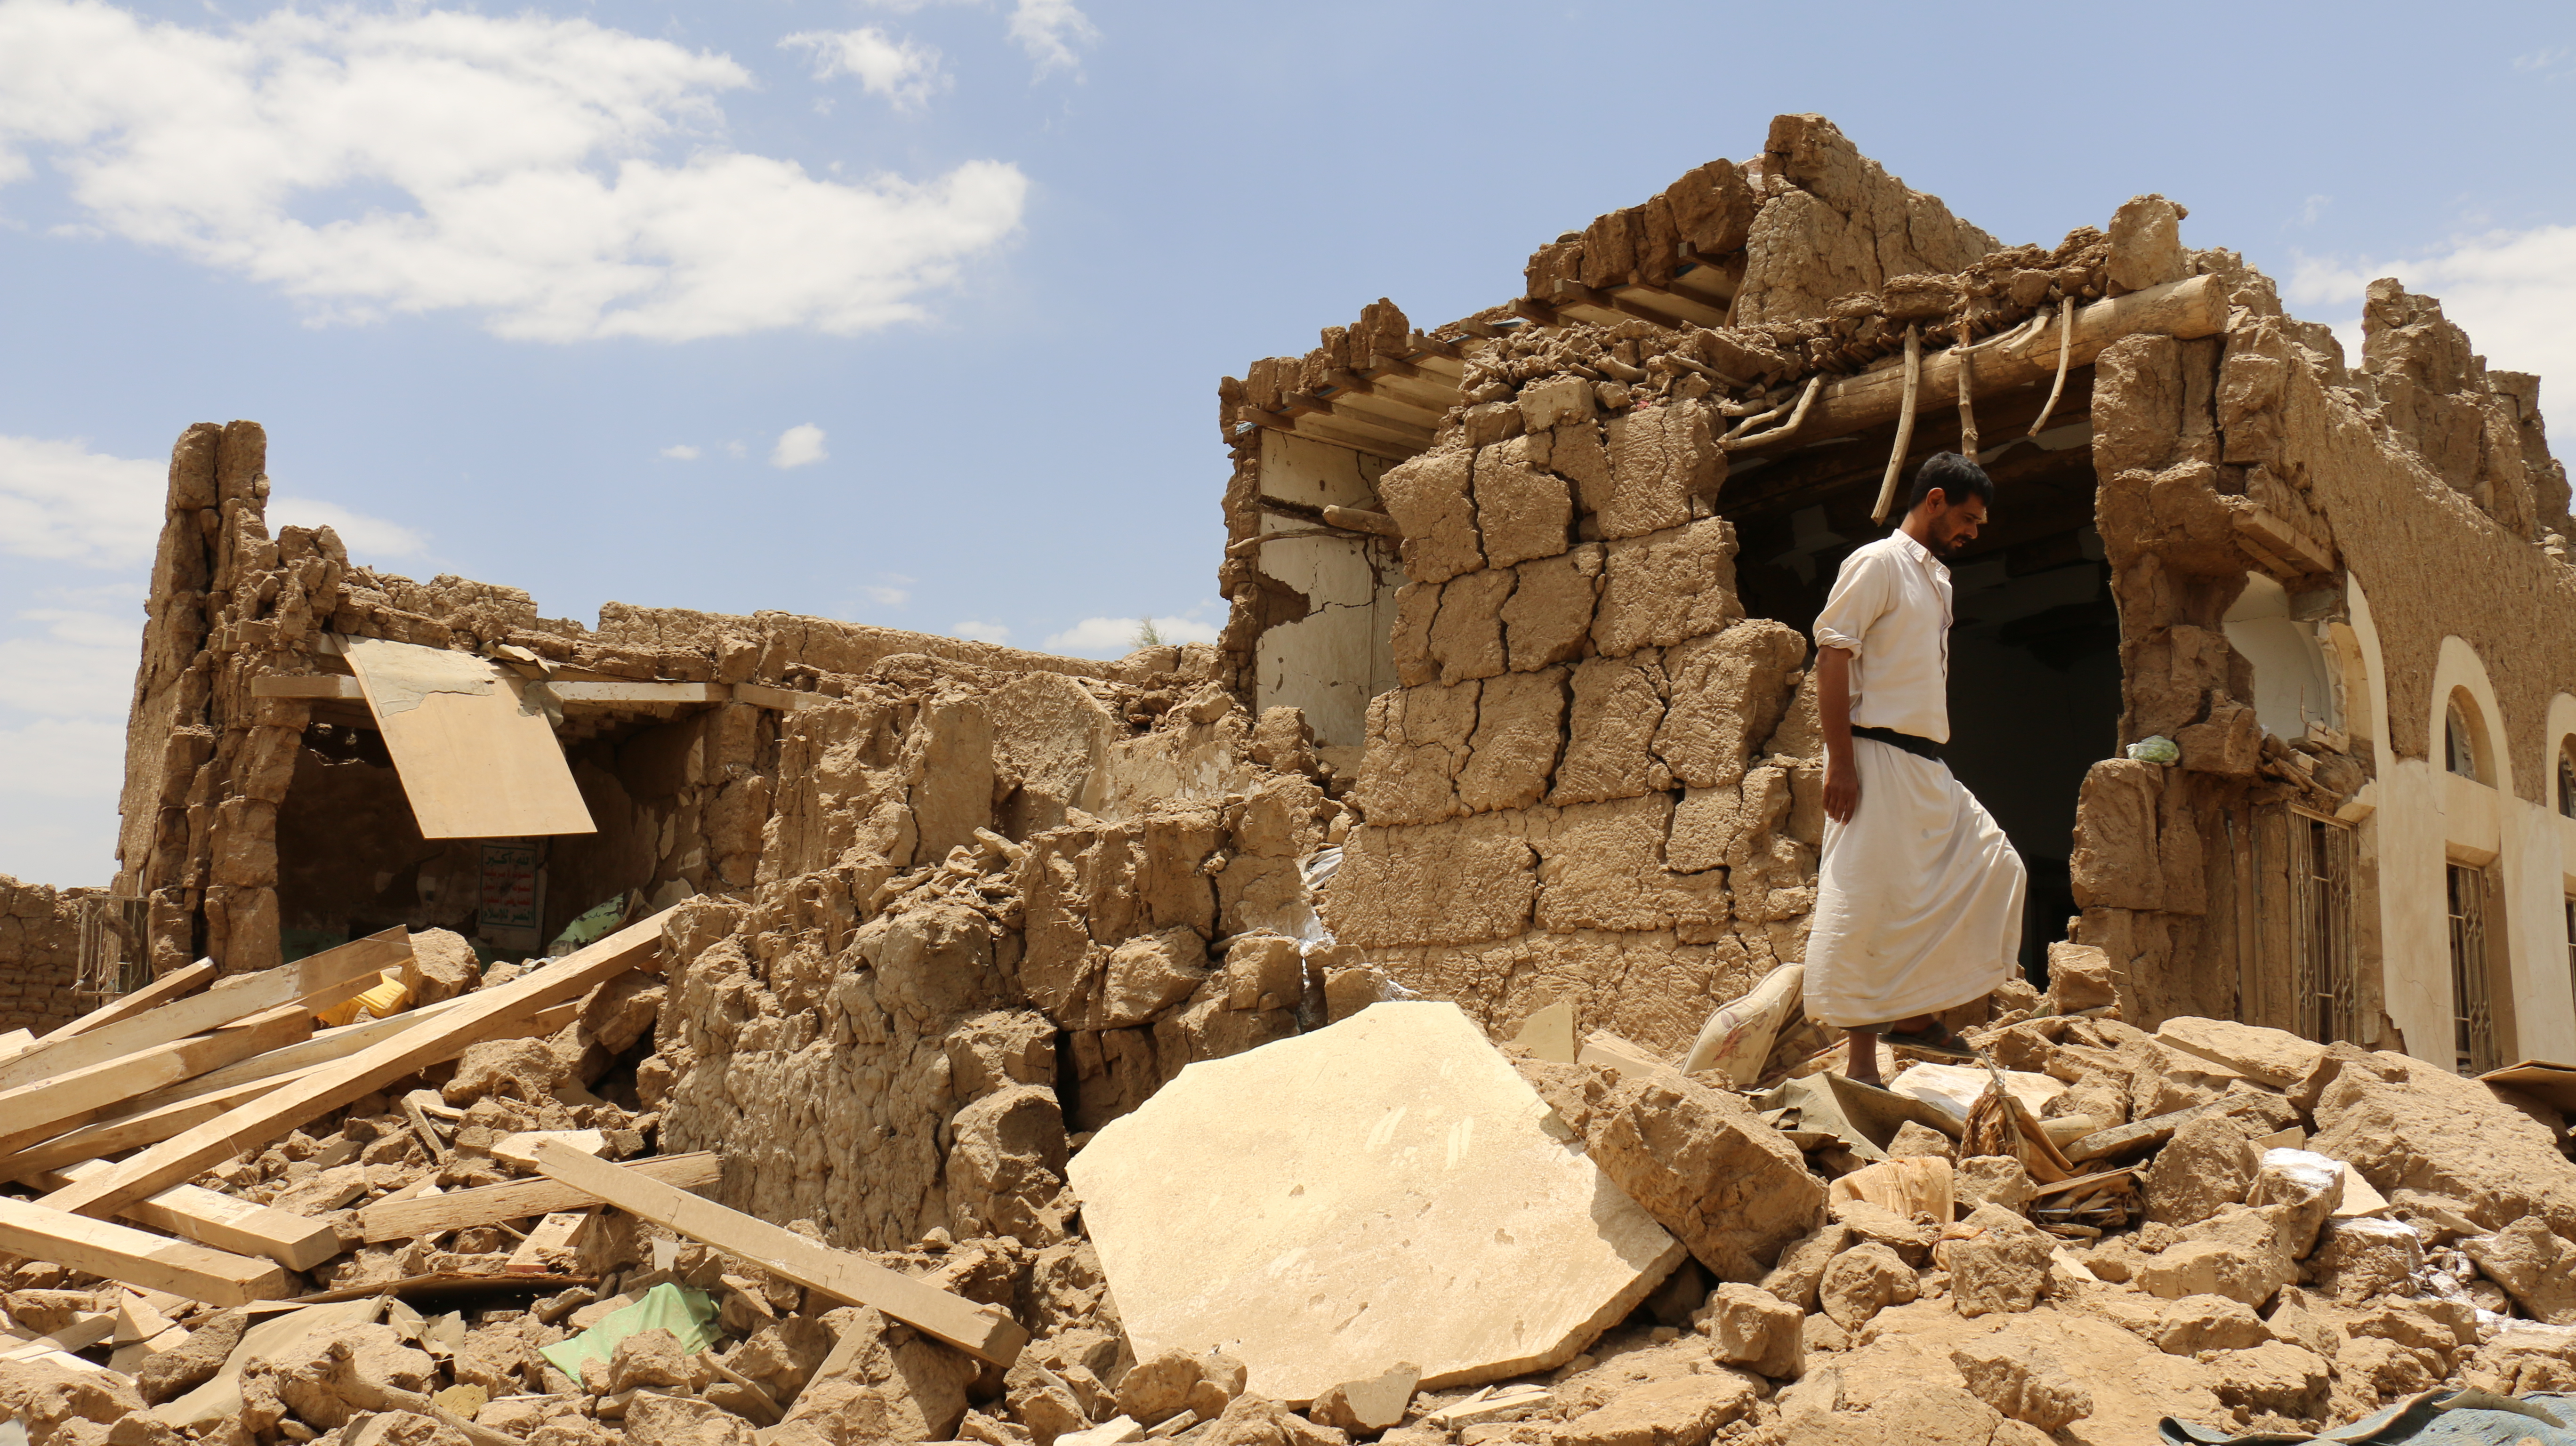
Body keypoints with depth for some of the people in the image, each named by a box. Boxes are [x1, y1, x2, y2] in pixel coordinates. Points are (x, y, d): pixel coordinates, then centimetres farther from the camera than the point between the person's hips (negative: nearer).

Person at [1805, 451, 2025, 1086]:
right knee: (1870, 906, -8)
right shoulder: (1877, 563, -5)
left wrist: (1928, 766, 18)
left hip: (1928, 769, 9)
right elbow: (1831, 658, -14)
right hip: (1877, 757, -9)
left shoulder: (1937, 580, 21)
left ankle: (1915, 1013, 14)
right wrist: (1840, 762, -20)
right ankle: (1863, 1064, -3)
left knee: (1994, 870, 9)